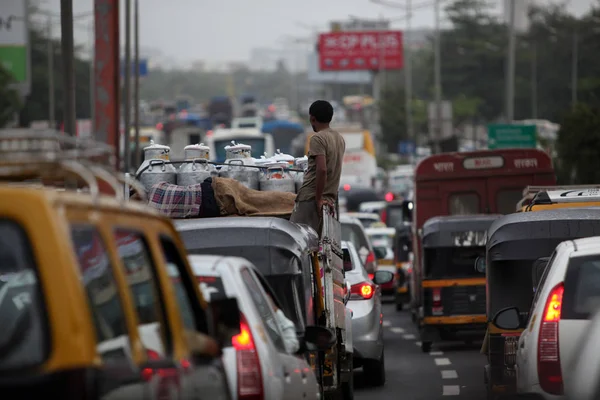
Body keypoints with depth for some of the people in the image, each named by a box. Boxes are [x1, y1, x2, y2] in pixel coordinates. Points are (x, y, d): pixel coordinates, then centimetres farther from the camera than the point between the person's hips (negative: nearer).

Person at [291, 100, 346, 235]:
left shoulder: (318, 138, -11)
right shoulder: (339, 139, 15)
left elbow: (322, 169, -22)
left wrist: (318, 199, -17)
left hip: (310, 199, -8)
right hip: (330, 199, 8)